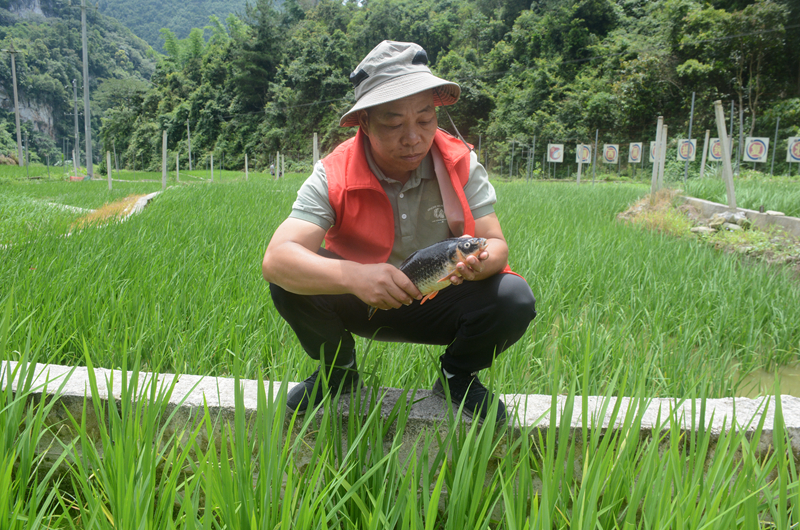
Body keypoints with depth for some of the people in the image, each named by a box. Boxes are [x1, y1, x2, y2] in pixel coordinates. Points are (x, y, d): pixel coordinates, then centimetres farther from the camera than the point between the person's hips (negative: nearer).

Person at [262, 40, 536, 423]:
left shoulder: (462, 164, -13)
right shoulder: (333, 177, -19)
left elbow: (497, 245, -13)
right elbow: (275, 259, -31)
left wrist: (482, 259, -40)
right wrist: (353, 276, -50)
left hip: (441, 305, 1)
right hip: (361, 304, 0)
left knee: (515, 299, -26)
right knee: (290, 283, -27)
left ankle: (457, 376, 7)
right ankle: (338, 370, 5)